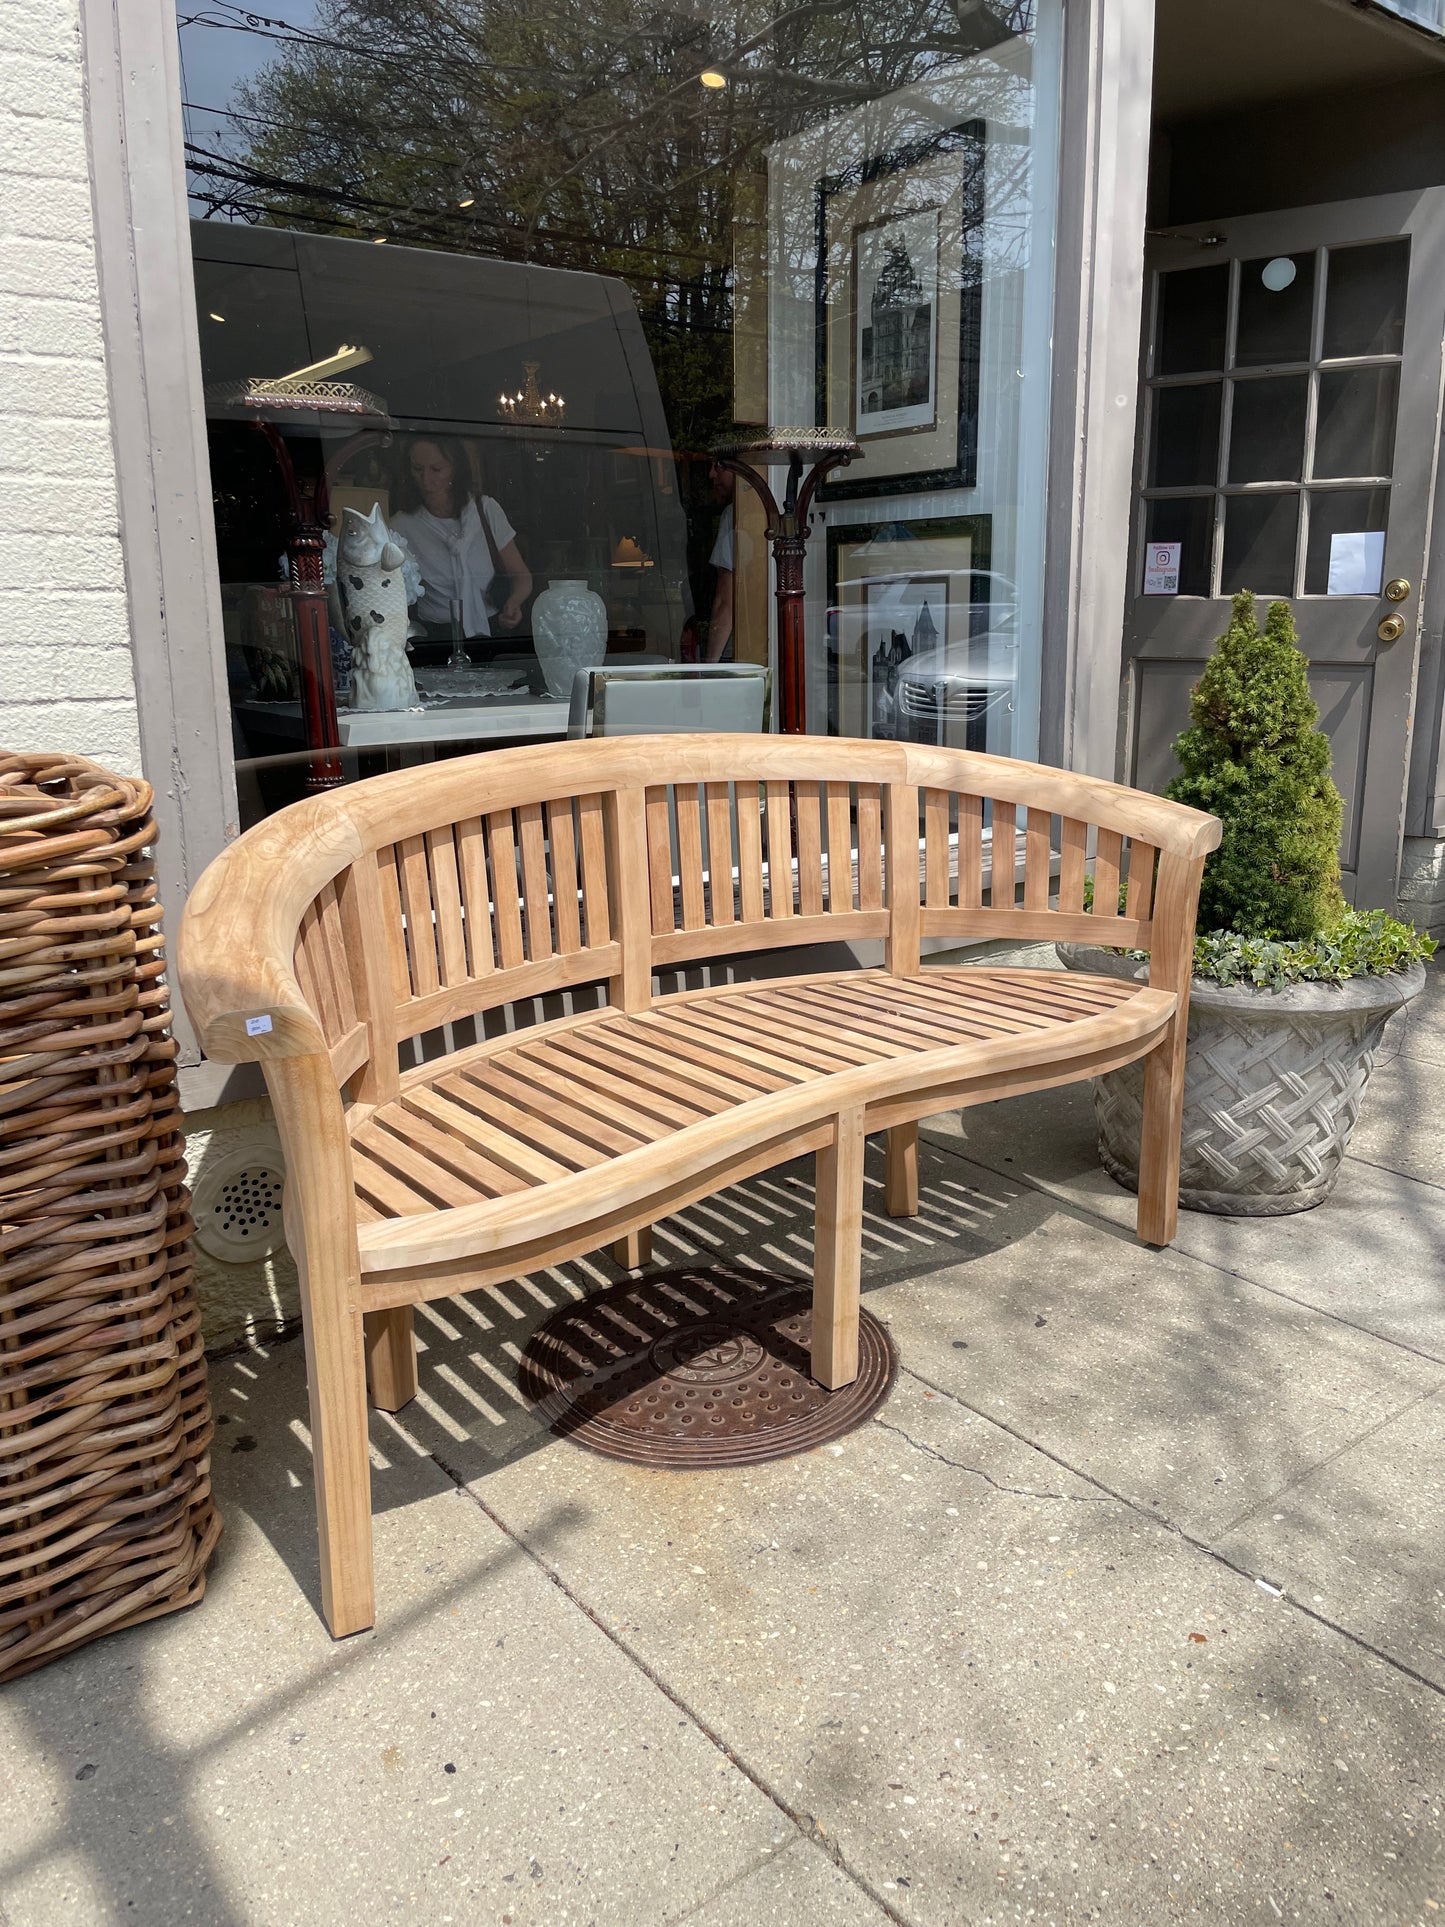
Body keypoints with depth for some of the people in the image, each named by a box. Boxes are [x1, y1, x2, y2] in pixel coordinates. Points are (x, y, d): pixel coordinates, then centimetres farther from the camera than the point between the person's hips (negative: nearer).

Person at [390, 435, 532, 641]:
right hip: (435, 637, -1)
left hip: (494, 630, 1)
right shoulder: (401, 526, -1)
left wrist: (513, 603, -15)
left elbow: (521, 575, 7)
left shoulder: (486, 509, 3)